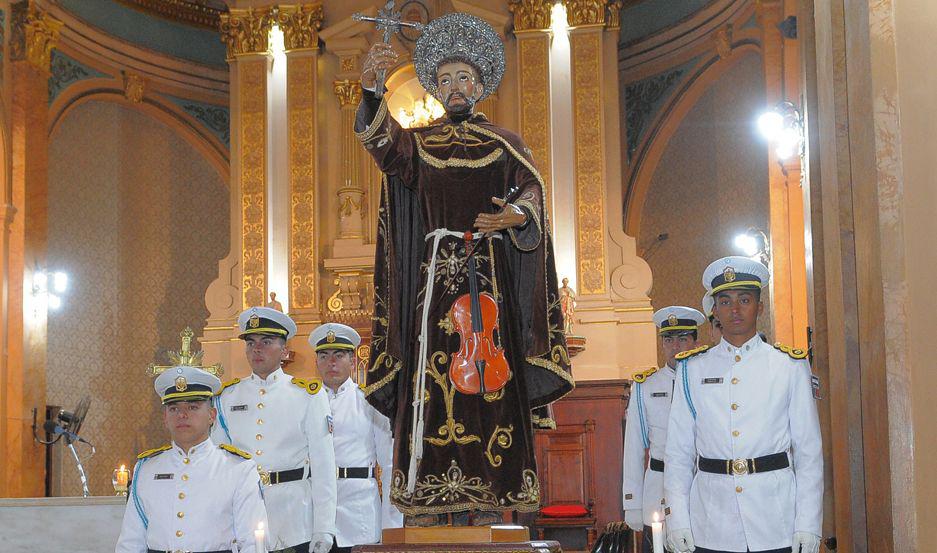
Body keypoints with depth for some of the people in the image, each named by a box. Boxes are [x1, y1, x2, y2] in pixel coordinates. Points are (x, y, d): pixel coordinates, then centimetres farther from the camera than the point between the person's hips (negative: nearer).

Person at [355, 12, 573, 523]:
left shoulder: (505, 146, 14)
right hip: (433, 279, 0)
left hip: (488, 283, 0)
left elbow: (532, 192, -1)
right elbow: (381, 142, -8)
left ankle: (487, 500, -3)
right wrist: (371, 92, -28)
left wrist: (516, 216, -24)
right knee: (429, 383, -7)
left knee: (487, 385, -5)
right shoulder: (416, 143, 14)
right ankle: (424, 501, -6)